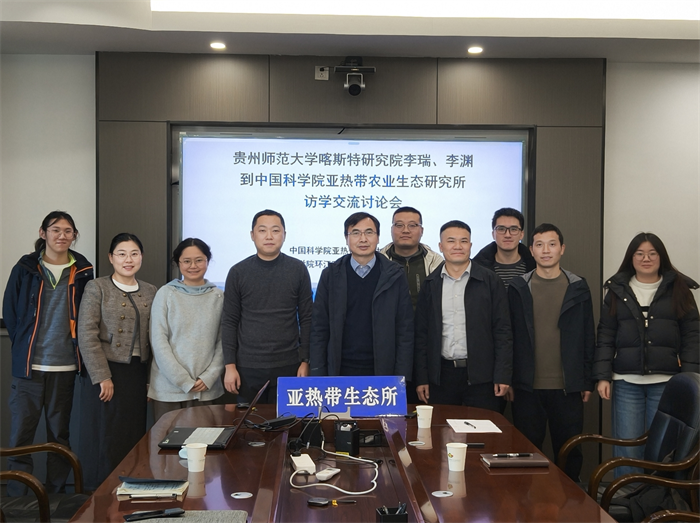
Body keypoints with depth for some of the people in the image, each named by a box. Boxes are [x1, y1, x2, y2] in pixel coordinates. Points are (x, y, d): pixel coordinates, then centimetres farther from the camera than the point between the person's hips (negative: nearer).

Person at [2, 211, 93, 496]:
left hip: (66, 366, 1)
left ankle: (56, 497, 21)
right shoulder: (26, 268, 1)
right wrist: (23, 345, 3)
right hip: (28, 365, -1)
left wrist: (78, 350, 4)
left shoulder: (82, 272, 4)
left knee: (60, 434, 10)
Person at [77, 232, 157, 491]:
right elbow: (87, 335, -9)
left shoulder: (150, 292, 10)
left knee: (134, 438, 7)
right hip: (105, 373, -4)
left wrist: (152, 375, 5)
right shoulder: (97, 288, -3)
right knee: (104, 439, 1)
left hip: (137, 373, 4)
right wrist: (102, 377, -14)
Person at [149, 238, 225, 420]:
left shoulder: (218, 296, 6)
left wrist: (209, 377, -7)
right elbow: (158, 341, -4)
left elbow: (222, 342, 6)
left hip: (207, 388, 2)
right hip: (169, 387, -1)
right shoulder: (166, 293, 0)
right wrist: (183, 380, -9)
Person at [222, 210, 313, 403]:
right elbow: (229, 322, 2)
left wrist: (305, 361, -2)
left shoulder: (298, 270, 0)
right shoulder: (238, 272, 0)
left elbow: (306, 319, 3)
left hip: (288, 366, 0)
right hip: (248, 367, 0)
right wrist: (230, 365, -3)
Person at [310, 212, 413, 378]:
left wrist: (402, 379, -6)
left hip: (383, 371, 0)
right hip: (339, 371, 1)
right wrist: (318, 375, -3)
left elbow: (405, 331, -1)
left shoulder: (394, 275, -1)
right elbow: (319, 329, 2)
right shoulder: (331, 275, 1)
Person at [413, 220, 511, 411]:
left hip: (481, 375, -2)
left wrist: (503, 375, -7)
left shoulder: (490, 281, 1)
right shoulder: (431, 284, 7)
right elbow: (421, 333, 8)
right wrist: (421, 378, 3)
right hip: (442, 373, 2)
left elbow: (502, 330, -1)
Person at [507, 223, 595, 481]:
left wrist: (587, 381, 2)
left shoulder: (578, 288, 5)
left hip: (567, 387, 0)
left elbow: (588, 337, 6)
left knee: (569, 451, 8)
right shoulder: (518, 288, 3)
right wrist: (508, 381, -1)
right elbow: (509, 336, 3)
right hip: (527, 387, 0)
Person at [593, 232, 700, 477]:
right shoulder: (617, 290, 7)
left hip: (666, 383, -1)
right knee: (627, 450, 3)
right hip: (626, 383, 1)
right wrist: (602, 376, -1)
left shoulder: (678, 289, 4)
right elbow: (605, 336, 6)